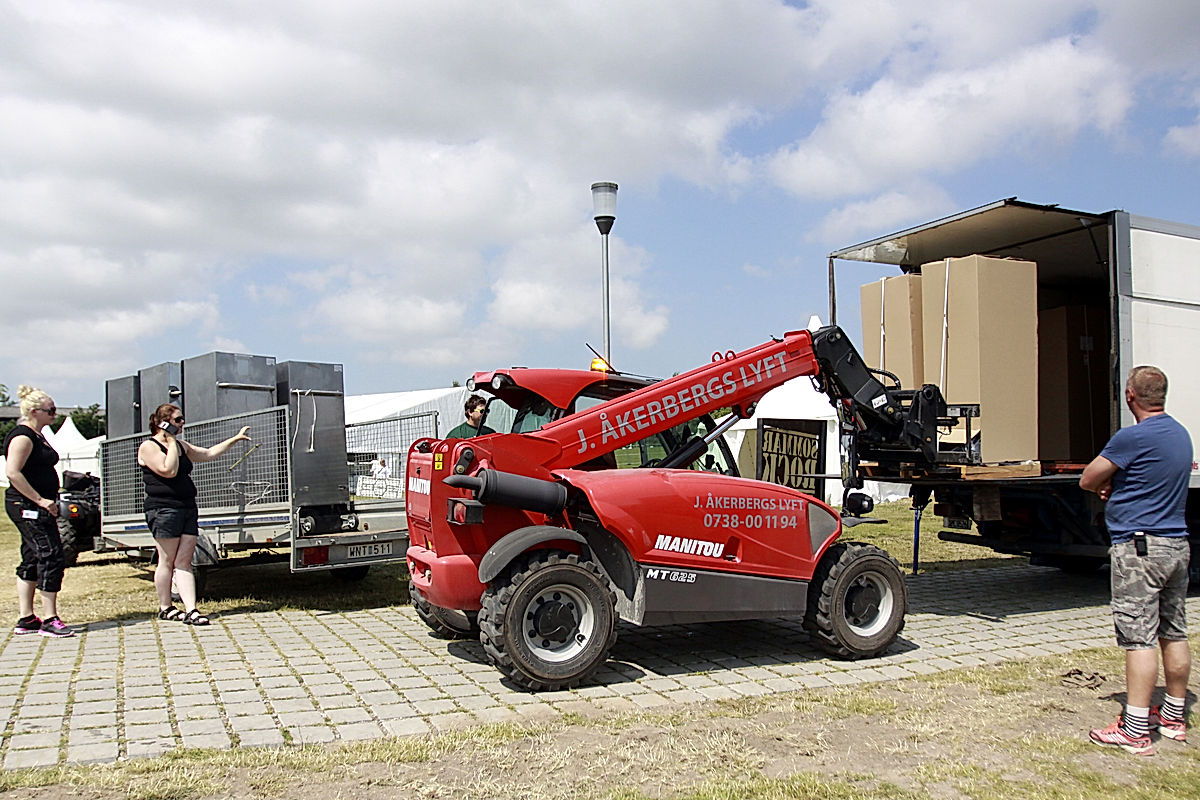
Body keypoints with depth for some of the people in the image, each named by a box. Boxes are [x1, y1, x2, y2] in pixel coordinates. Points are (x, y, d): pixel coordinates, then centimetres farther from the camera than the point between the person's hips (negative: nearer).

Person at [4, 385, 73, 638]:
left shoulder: (36, 435, 17)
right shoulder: (22, 436, -14)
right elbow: (12, 473, -24)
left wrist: (48, 501, 20)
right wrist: (40, 500, -23)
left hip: (36, 506, 11)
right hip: (28, 507, -11)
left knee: (31, 560, 12)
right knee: (51, 556, -11)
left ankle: (26, 619, 18)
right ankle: (49, 619, -7)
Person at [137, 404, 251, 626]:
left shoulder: (181, 446, 19)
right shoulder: (148, 447, -6)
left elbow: (208, 453, 28)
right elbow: (169, 471, -18)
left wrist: (235, 439, 26)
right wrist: (171, 443, -11)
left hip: (188, 508, 7)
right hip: (164, 509, -7)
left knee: (183, 562, 1)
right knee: (167, 561, 2)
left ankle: (191, 610, -4)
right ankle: (165, 608, 16)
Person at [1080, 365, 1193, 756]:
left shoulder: (1132, 438, -17)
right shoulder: (1180, 434, 11)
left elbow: (1088, 480, -10)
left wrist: (1108, 484, 10)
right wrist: (1117, 485, 2)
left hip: (1138, 547, -9)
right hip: (1177, 544, 9)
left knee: (1139, 638, -7)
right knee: (1174, 634, 15)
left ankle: (1135, 731, -4)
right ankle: (1173, 717, 27)